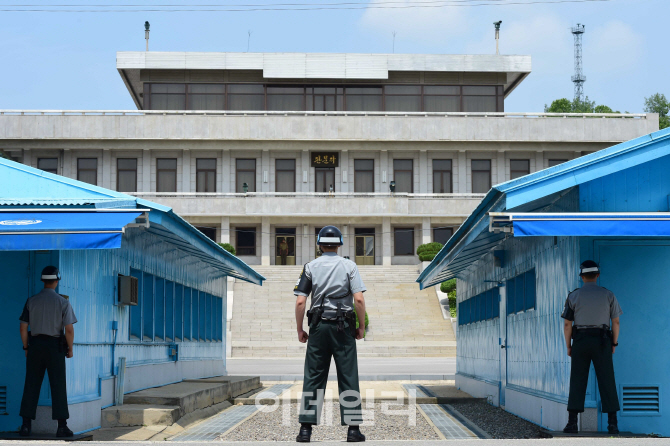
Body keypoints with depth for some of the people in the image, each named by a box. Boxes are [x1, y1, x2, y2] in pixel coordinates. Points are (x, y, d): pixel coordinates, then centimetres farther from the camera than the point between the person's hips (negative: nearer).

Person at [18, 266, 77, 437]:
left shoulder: (31, 301, 1)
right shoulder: (63, 302, -7)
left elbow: (23, 328, 1)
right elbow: (69, 330, -10)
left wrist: (26, 347, 13)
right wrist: (70, 349, 3)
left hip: (35, 345, 2)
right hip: (55, 346, -2)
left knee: (31, 386, 6)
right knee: (58, 386, 2)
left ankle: (26, 425, 3)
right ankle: (62, 426, -1)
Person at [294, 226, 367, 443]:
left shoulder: (311, 267, 4)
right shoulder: (349, 266, 2)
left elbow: (300, 301, -2)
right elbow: (359, 299, -8)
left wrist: (300, 330, 6)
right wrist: (362, 326, 2)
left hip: (319, 326, 1)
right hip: (343, 326, -1)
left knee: (313, 377, 3)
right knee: (348, 376, 2)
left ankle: (306, 429, 1)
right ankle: (353, 429, 2)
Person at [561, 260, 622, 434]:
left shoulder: (573, 296, -1)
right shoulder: (608, 295, 1)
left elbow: (567, 324, -1)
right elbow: (615, 322, 2)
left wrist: (568, 346, 7)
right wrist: (614, 343, 12)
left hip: (580, 341, 0)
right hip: (602, 341, 0)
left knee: (577, 382, 2)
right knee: (607, 382, 2)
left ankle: (572, 423, -4)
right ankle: (612, 423, -2)